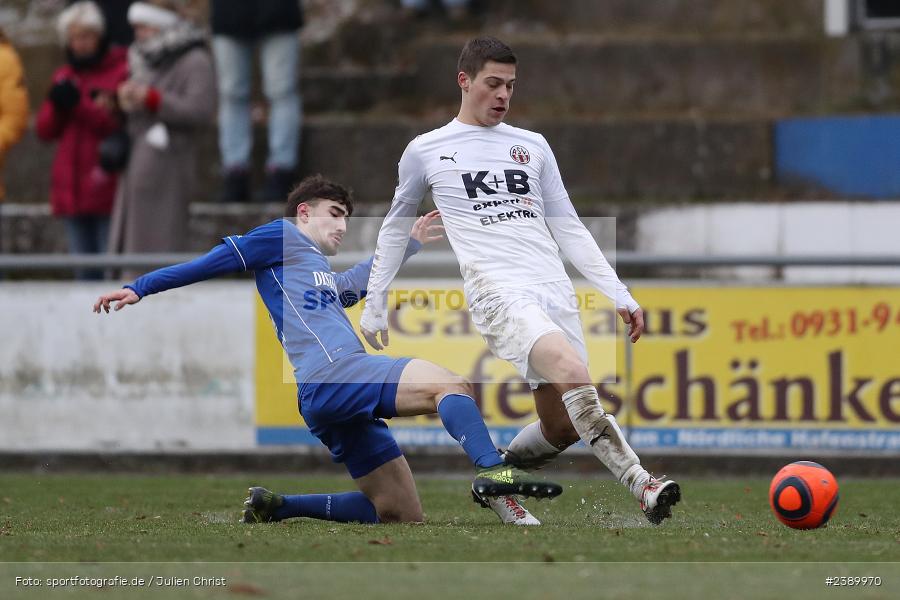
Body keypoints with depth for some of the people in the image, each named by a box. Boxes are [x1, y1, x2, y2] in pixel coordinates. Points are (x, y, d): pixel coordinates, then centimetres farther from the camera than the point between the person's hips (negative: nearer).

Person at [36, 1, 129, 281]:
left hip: (108, 190, -6)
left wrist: (80, 105, -20)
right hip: (73, 191, 6)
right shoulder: (65, 76, 16)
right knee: (85, 272, 8)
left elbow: (124, 125, -13)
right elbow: (45, 130, 12)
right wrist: (56, 103, -7)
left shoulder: (123, 71, -4)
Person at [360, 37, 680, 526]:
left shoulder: (532, 146, 18)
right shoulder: (426, 151, 10)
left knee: (562, 426, -1)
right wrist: (375, 303, 20)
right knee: (573, 373, -30)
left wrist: (619, 296, 12)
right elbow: (395, 227, 22)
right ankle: (643, 487, -35)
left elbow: (568, 228, 20)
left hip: (555, 291, 5)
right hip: (498, 294, -5)